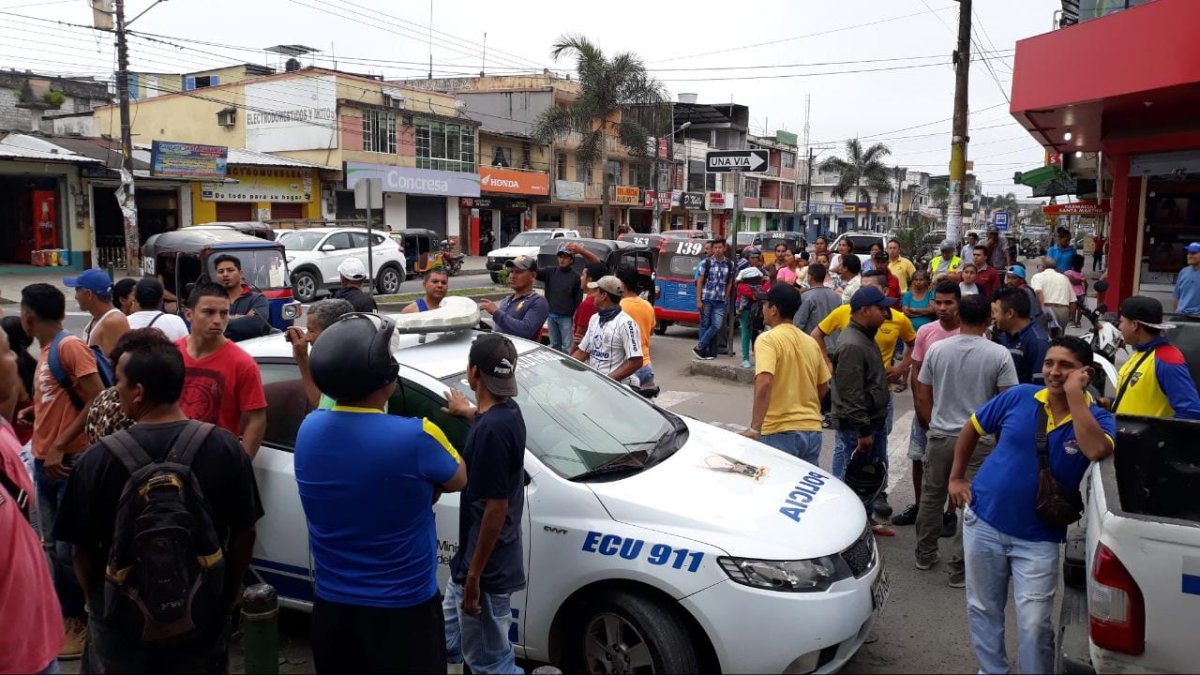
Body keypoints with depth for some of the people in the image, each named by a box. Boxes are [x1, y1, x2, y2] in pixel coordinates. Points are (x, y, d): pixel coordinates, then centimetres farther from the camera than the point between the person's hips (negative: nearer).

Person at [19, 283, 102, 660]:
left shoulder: (70, 346, -12)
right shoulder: (45, 352, 15)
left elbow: (99, 401, -18)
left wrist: (60, 446, -19)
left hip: (71, 462, -9)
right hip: (45, 462, 9)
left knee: (69, 548, -4)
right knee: (53, 547, 13)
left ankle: (85, 622, 10)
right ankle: (66, 614, 25)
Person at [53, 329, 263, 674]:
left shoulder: (98, 460, -18)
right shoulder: (226, 448, -15)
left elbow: (84, 549, -7)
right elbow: (244, 534, -6)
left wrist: (99, 604, 12)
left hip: (122, 624, 0)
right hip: (204, 619, 1)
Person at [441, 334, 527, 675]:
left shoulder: (492, 429, -27)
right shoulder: (506, 411, 2)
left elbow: (496, 508, -25)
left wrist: (473, 575, -19)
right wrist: (467, 411, 49)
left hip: (485, 569, -10)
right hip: (473, 560, 10)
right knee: (447, 644, 25)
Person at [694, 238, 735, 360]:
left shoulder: (729, 265, 7)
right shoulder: (706, 263, -1)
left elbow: (729, 283, 14)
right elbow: (700, 282, -1)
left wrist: (726, 298, 8)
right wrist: (698, 300, -6)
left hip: (720, 301, 2)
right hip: (706, 299, -2)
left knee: (717, 326, -6)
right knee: (705, 325, 3)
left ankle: (699, 348, 2)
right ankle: (704, 351, 11)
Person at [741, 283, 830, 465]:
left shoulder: (768, 340, -11)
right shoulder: (810, 342, 9)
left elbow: (764, 384, -25)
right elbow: (823, 388, 16)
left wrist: (755, 428, -26)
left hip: (780, 432, -6)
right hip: (812, 430, 6)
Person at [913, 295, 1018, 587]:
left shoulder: (937, 349, -4)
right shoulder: (999, 355, -11)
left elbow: (922, 397, 1)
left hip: (940, 436, 3)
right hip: (979, 440, -3)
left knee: (931, 497, 17)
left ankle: (925, 554, 30)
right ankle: (959, 568, 10)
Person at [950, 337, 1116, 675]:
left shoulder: (1097, 417, -9)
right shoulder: (1019, 396, -5)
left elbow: (1096, 450, -33)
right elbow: (971, 428, 8)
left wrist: (1074, 395, -27)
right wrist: (956, 477, 5)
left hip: (1039, 538, -2)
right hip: (983, 522, 2)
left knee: (1035, 624, 1)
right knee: (983, 610, 17)